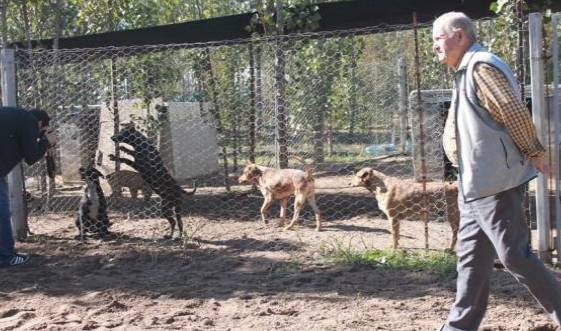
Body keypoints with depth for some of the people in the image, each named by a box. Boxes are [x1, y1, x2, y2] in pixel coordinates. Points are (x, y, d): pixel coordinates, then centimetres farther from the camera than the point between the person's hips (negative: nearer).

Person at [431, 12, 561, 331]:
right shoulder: (468, 71, 17)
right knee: (471, 256, 12)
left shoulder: (481, 67, -15)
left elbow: (516, 115, -20)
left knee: (515, 255, -5)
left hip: (495, 185, -10)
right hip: (477, 185, 10)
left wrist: (534, 154, -10)